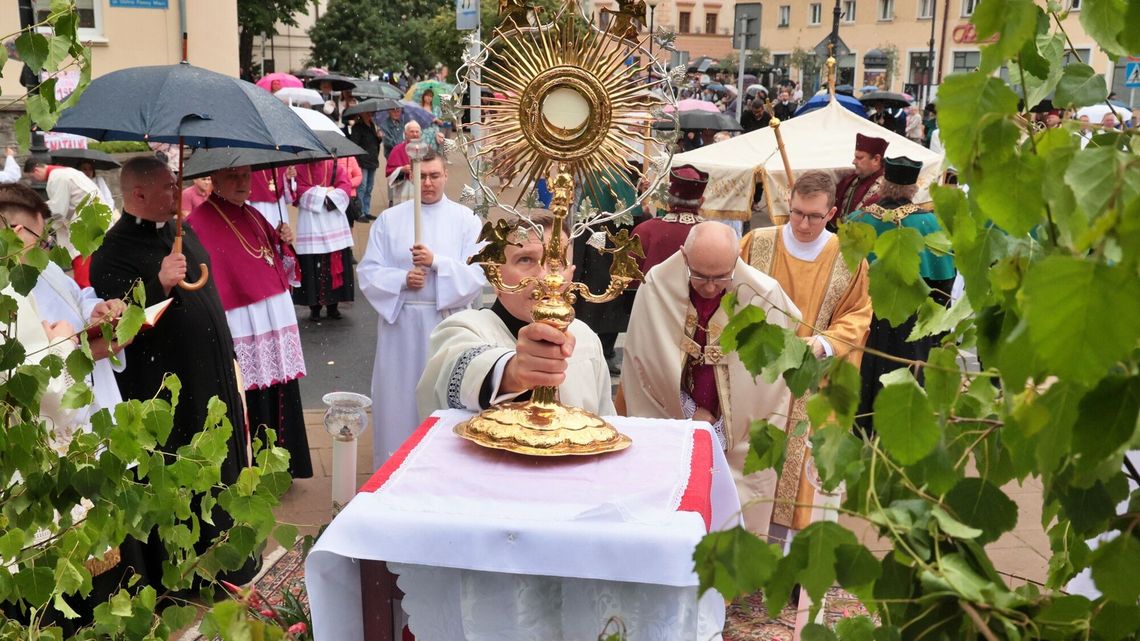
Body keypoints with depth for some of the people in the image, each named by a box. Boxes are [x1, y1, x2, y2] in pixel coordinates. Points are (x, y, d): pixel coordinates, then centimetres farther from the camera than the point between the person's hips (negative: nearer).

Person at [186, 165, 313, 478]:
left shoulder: (251, 215, 12)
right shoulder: (199, 222, -10)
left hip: (276, 325, 7)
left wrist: (284, 244, -1)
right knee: (253, 410, -1)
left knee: (280, 402, 13)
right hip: (241, 334, -7)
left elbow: (278, 270, 18)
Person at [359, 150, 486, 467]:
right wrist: (402, 278, -16)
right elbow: (368, 272, 1)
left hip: (447, 321, -1)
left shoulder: (465, 219, 2)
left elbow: (478, 272, -7)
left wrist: (436, 262, -18)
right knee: (401, 396, 6)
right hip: (400, 321, 1)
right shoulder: (389, 219, 6)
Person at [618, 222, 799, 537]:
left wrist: (724, 430, -5)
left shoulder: (765, 297, -17)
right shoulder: (656, 288, -15)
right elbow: (644, 363, -4)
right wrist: (690, 412, -6)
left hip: (739, 434, -1)